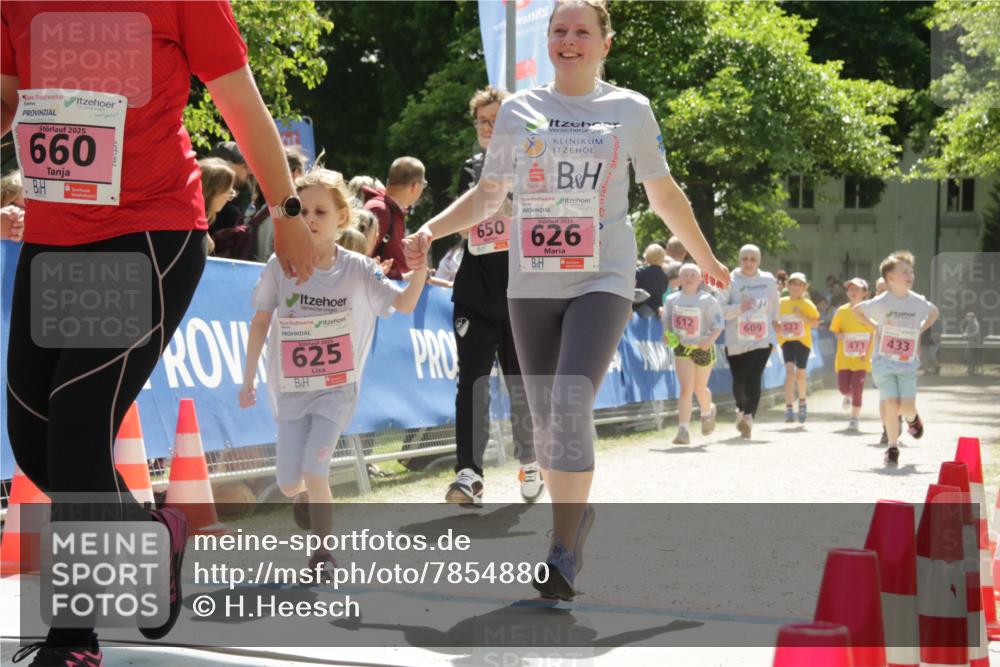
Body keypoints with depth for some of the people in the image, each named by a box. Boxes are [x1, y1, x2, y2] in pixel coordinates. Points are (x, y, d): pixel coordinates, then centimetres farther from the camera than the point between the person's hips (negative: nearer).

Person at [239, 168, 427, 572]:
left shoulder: (358, 269, -6)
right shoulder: (280, 266, -7)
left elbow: (404, 304, -12)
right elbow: (260, 323, 1)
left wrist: (420, 268, -31)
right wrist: (248, 379, 2)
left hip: (337, 388, -1)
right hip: (290, 389, 1)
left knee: (314, 470, -17)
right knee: (288, 484, 1)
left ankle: (323, 553, 2)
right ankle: (305, 498, 40)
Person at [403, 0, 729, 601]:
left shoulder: (631, 110, 4)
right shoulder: (519, 110, 8)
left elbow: (665, 195, 15)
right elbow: (488, 195, 15)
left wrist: (706, 259, 21)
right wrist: (429, 232, 1)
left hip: (602, 281, -3)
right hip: (531, 285, 3)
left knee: (571, 403, -21)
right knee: (546, 419, 6)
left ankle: (564, 551, -17)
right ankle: (577, 513, 30)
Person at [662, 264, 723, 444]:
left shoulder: (707, 300, -12)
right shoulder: (672, 300, -2)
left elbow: (719, 324, -12)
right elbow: (666, 321, 11)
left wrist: (710, 339, -28)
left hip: (703, 348, -1)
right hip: (682, 348, 1)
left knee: (700, 388, 15)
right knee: (685, 389, -12)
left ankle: (708, 412, 49)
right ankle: (683, 430, -15)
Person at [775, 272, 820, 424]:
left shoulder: (807, 304, -1)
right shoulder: (781, 303, 5)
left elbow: (815, 322, -7)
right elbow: (775, 320, 17)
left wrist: (801, 316, -20)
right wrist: (776, 326, -5)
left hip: (802, 341, 0)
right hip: (786, 341, 0)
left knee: (800, 374, 8)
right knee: (789, 371, -16)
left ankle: (802, 401, 37)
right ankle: (789, 408, -17)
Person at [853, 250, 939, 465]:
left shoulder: (918, 302, -2)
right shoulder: (880, 303, -9)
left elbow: (934, 312, 20)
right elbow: (855, 309, 8)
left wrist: (920, 330, 7)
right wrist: (874, 326, 2)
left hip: (908, 364, 2)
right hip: (883, 363, -2)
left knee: (907, 407, -9)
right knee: (892, 405, -11)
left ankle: (912, 418, 30)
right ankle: (893, 448, 7)